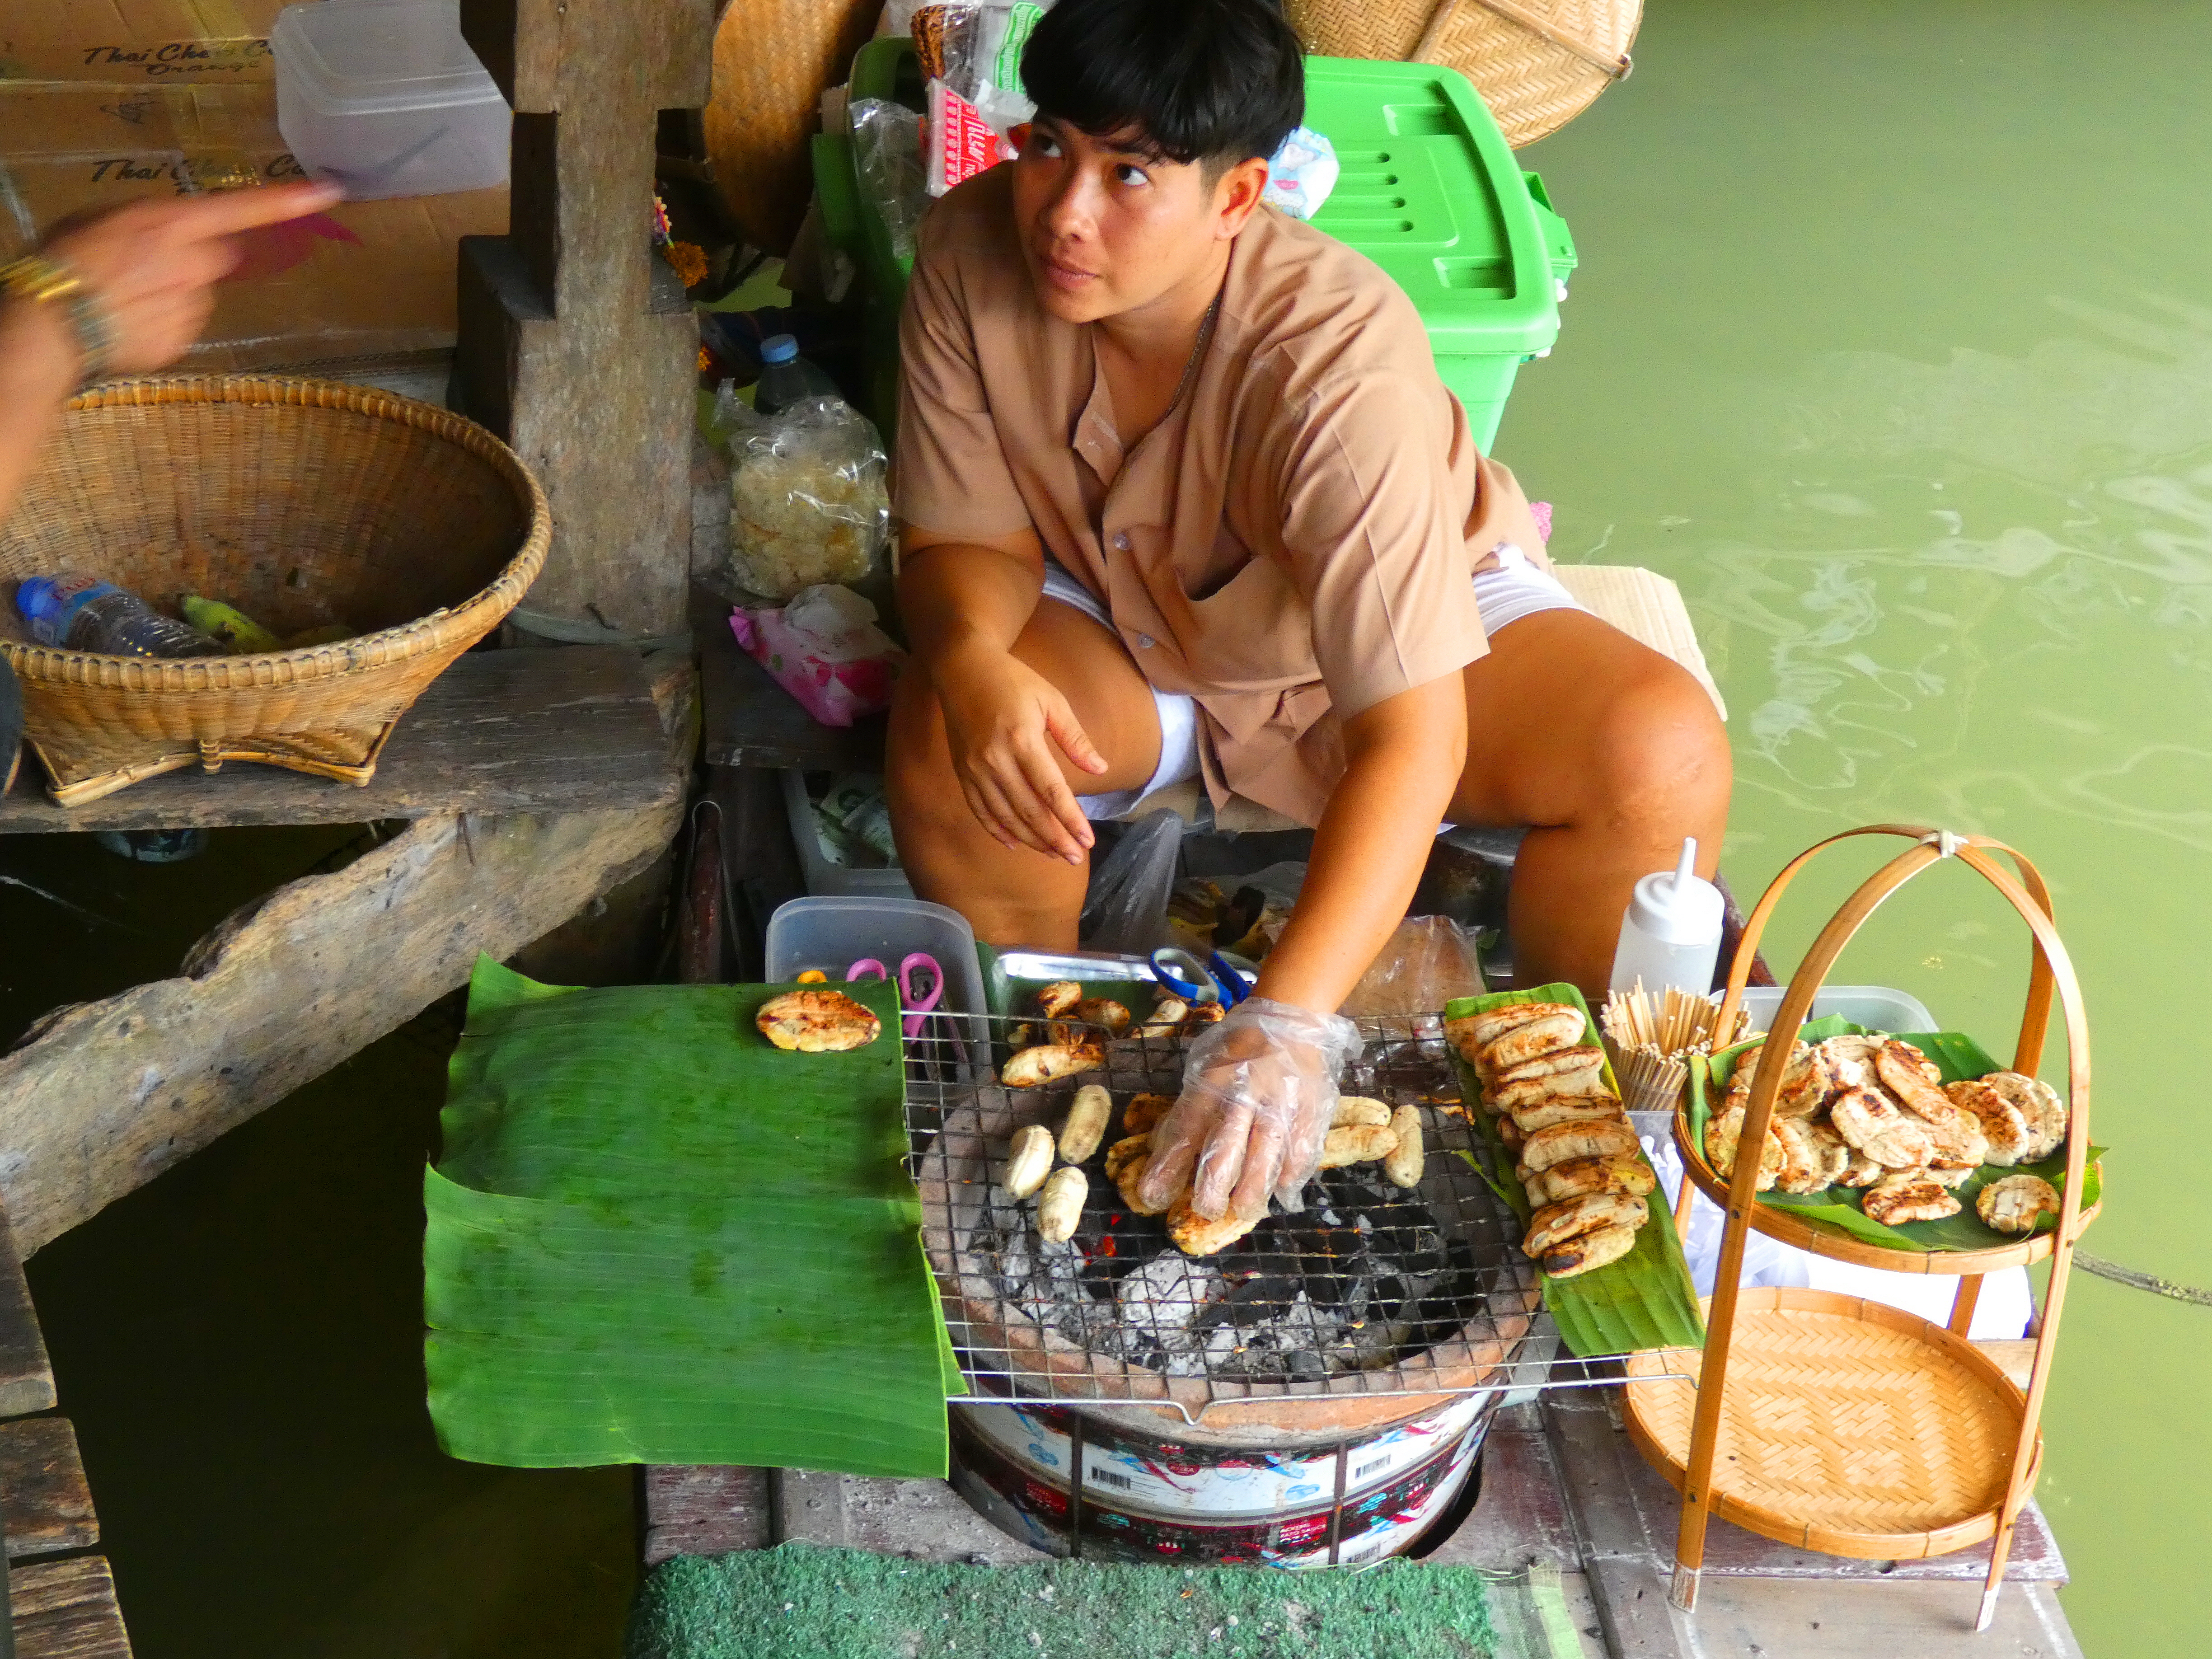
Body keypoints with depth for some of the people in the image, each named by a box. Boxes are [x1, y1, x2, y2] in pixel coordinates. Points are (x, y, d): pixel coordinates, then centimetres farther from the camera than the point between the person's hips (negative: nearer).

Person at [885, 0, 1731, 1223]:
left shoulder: (1343, 362, -37)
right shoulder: (973, 253, -23)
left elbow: (1414, 738, -42)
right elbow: (969, 538, -13)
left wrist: (1286, 1021, -52)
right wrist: (971, 654, -38)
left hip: (1419, 625, -2)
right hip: (1124, 640, 3)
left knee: (1661, 755, -29)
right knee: (944, 737, -29)